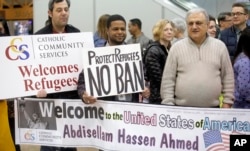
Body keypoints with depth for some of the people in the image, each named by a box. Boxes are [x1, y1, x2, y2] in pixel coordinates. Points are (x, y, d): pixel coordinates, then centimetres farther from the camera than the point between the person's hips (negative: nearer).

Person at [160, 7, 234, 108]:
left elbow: (228, 77, 9)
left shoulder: (220, 46, 6)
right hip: (182, 109, -1)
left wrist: (227, 103, 3)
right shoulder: (177, 48, 3)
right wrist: (168, 106, -5)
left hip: (212, 109, 1)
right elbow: (168, 80, 2)